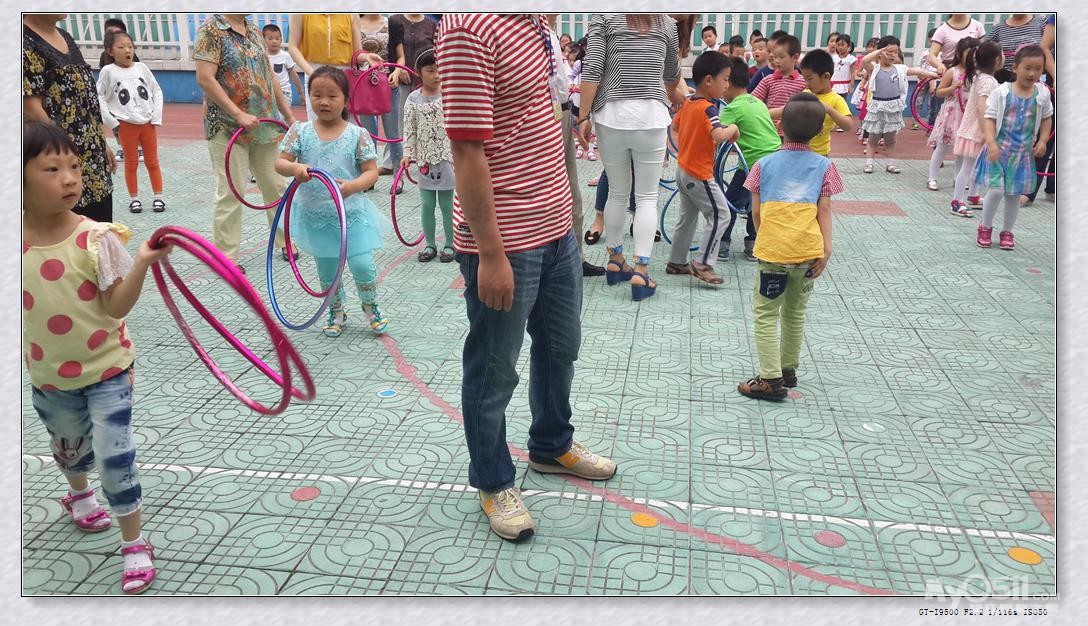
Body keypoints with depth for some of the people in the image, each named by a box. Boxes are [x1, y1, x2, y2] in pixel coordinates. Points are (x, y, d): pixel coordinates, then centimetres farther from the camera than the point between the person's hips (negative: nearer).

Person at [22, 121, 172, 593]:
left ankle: (134, 544, 13)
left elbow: (116, 306, -18)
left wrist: (142, 264, -31)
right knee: (69, 448, 27)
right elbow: (21, 309, 3)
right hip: (49, 377, 4)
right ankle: (78, 494, 60)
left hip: (106, 370, -3)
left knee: (115, 458, -5)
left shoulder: (97, 238, -18)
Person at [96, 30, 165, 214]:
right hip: (126, 125, -2)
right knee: (131, 163, 7)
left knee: (152, 161, 8)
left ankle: (158, 197, 15)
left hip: (148, 122, 2)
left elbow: (157, 91, 7)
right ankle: (134, 198, 15)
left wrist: (156, 116, -1)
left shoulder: (141, 68, 3)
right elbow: (99, 98, -2)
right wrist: (111, 122, -9)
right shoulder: (108, 71, -4)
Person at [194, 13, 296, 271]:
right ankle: (225, 256, 6)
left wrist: (288, 115, 15)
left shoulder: (255, 32, 13)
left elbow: (269, 76, 18)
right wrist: (238, 114, -21)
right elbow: (205, 79, -16)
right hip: (227, 127, -6)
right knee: (230, 193, -4)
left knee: (276, 186, 12)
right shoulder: (211, 30, -8)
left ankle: (285, 241, 27)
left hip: (265, 125, 7)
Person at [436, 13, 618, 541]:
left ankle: (551, 447, 47)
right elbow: (467, 151, -22)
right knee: (494, 373, 10)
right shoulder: (469, 26, -21)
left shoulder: (535, 22, 7)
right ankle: (493, 482, 32)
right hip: (505, 242, -9)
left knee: (560, 347, 24)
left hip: (556, 228, 9)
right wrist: (491, 256, -21)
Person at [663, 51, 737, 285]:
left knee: (687, 217, 18)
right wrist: (733, 129, -15)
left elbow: (674, 125, 22)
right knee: (719, 215, -2)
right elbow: (719, 135, -34)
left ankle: (676, 262, 26)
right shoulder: (708, 108, -20)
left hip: (683, 169, 9)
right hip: (699, 174, -9)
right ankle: (703, 264, -3)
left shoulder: (688, 103, 6)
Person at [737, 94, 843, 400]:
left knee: (765, 314, 4)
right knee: (796, 312, 19)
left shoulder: (765, 164, 6)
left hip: (773, 250, -3)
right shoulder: (824, 166, 8)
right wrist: (826, 248, -1)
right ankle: (788, 369, 31)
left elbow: (756, 212, 6)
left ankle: (771, 379, -2)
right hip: (808, 251, 3)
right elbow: (824, 210, 1)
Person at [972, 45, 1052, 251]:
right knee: (996, 190, -12)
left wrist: (1042, 141, 2)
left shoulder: (1043, 93, 1)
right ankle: (985, 227, 11)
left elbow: (1047, 118, 13)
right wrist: (991, 143, -23)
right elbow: (989, 119, -12)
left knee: (1014, 194, 10)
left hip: (1023, 152, 3)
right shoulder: (1002, 92, -10)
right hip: (1000, 149, -3)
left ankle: (1007, 232, 26)